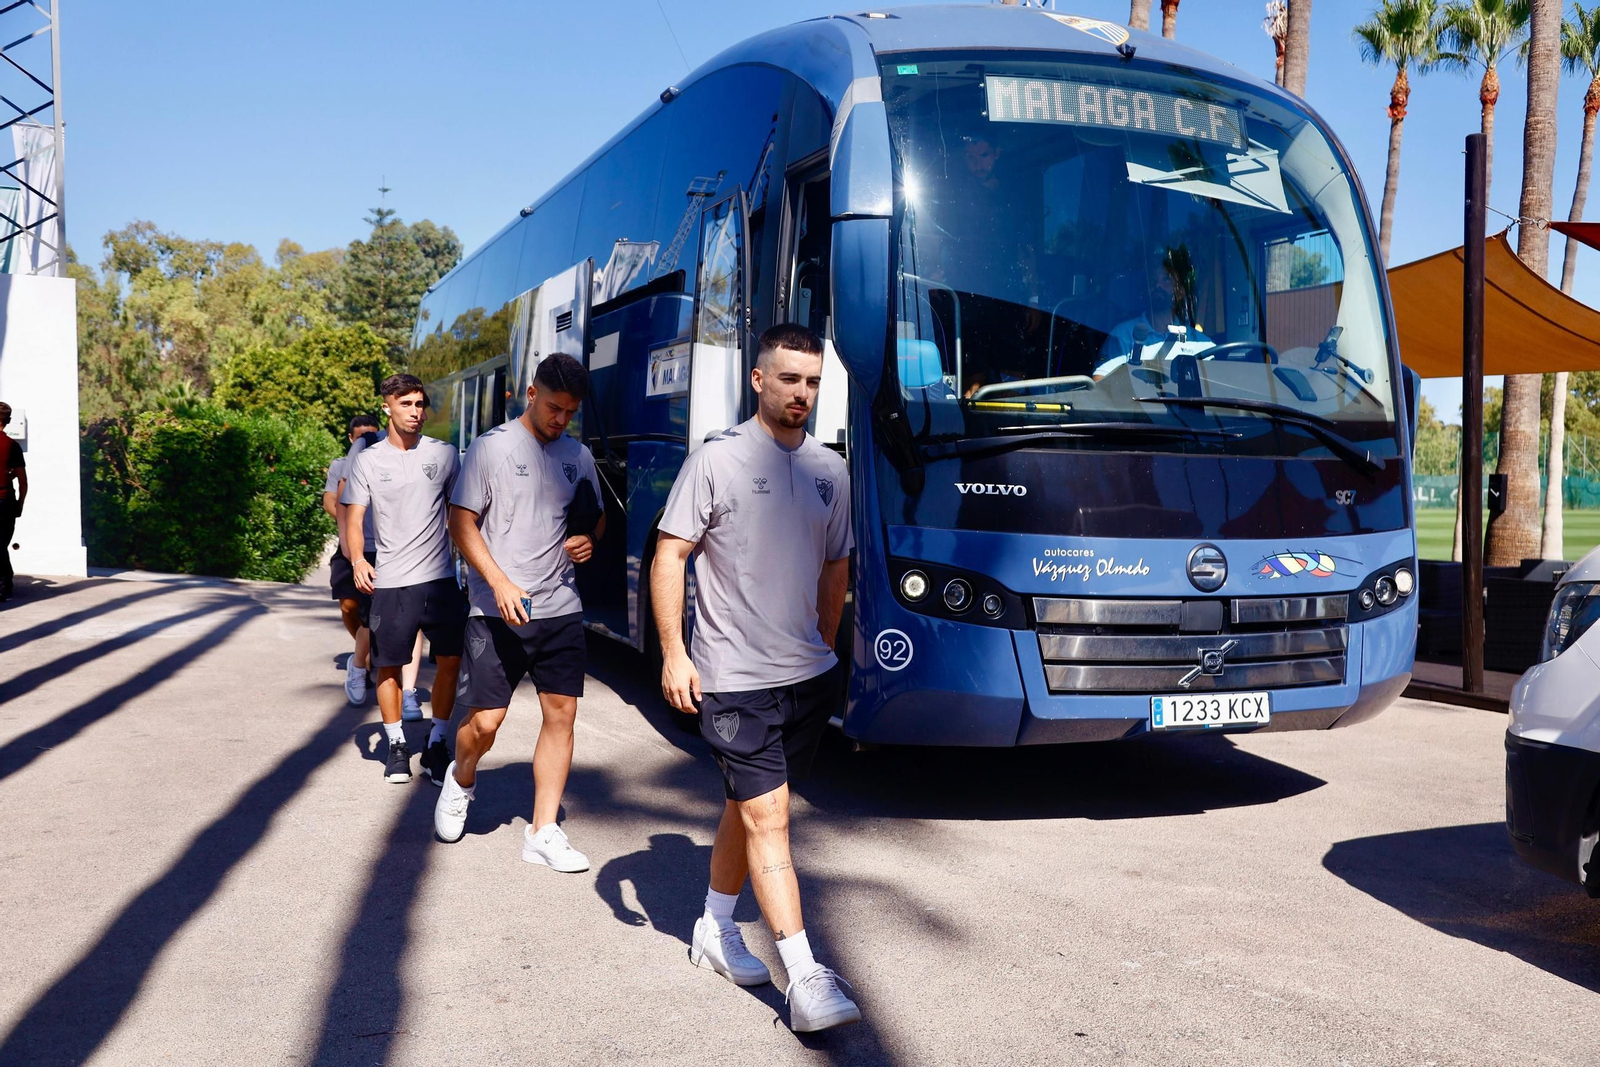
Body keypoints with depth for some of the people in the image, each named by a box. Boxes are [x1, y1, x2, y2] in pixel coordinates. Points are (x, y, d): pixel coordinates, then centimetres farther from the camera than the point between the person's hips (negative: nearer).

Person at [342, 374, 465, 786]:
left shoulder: (444, 454, 6)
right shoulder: (367, 460, 4)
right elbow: (354, 519, 2)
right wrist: (357, 560, -16)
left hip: (440, 577, 1)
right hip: (390, 581, -1)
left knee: (450, 660, -2)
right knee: (389, 665, 4)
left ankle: (436, 745, 12)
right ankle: (396, 746, 20)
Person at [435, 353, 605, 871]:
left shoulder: (577, 455, 11)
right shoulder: (493, 447, -4)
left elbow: (596, 516, 24)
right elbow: (462, 522, -6)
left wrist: (589, 538, 0)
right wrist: (500, 583, -18)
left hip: (560, 608, 5)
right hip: (498, 610, -4)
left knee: (562, 713, 1)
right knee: (484, 721, -5)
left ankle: (543, 832, 9)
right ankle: (461, 780, 30)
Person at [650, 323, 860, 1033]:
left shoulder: (829, 469, 10)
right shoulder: (717, 460, -7)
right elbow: (669, 556, -7)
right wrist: (673, 654, -13)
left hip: (808, 677, 6)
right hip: (736, 679, -6)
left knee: (748, 808, 18)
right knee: (768, 819, -7)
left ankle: (715, 931, 35)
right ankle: (805, 979, -5)